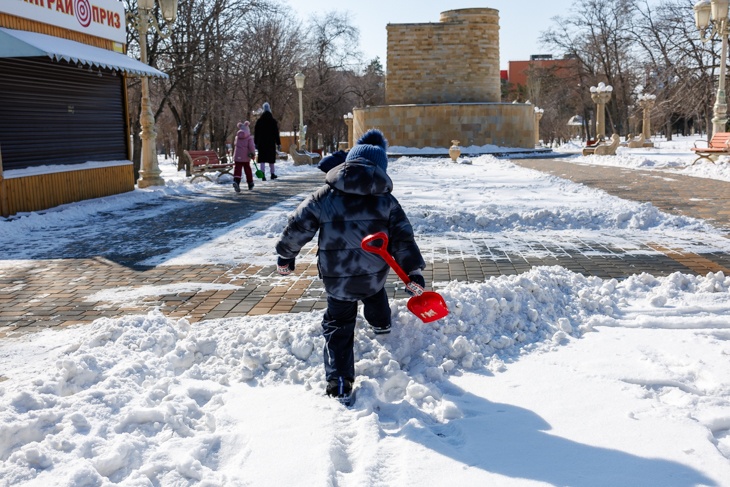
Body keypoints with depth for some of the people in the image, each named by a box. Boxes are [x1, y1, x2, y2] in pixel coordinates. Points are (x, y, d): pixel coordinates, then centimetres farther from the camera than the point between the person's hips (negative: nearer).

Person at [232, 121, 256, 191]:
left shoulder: (237, 137, 8)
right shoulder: (249, 138, -4)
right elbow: (251, 146, -14)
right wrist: (253, 153, -7)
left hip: (237, 157, 1)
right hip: (246, 157, -1)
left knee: (237, 169, -5)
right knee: (247, 169, 14)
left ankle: (236, 181, -31)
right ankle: (250, 183, 23)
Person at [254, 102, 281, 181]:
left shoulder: (259, 121, 4)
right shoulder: (273, 121, -2)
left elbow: (255, 133, 6)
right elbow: (276, 133, -3)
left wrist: (256, 143, 12)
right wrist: (278, 143, 0)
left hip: (261, 143, 1)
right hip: (271, 143, -1)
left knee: (262, 159, -3)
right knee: (271, 159, 12)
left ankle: (263, 174, -17)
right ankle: (272, 174, 21)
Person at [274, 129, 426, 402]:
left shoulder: (324, 196, -4)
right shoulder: (386, 201, 0)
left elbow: (298, 227, -1)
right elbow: (402, 237, -3)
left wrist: (286, 256, 13)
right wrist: (413, 272, -1)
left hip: (336, 280, -2)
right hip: (374, 276, 2)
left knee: (338, 329, 10)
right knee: (375, 297, 37)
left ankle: (339, 384, 3)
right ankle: (381, 325, 63)